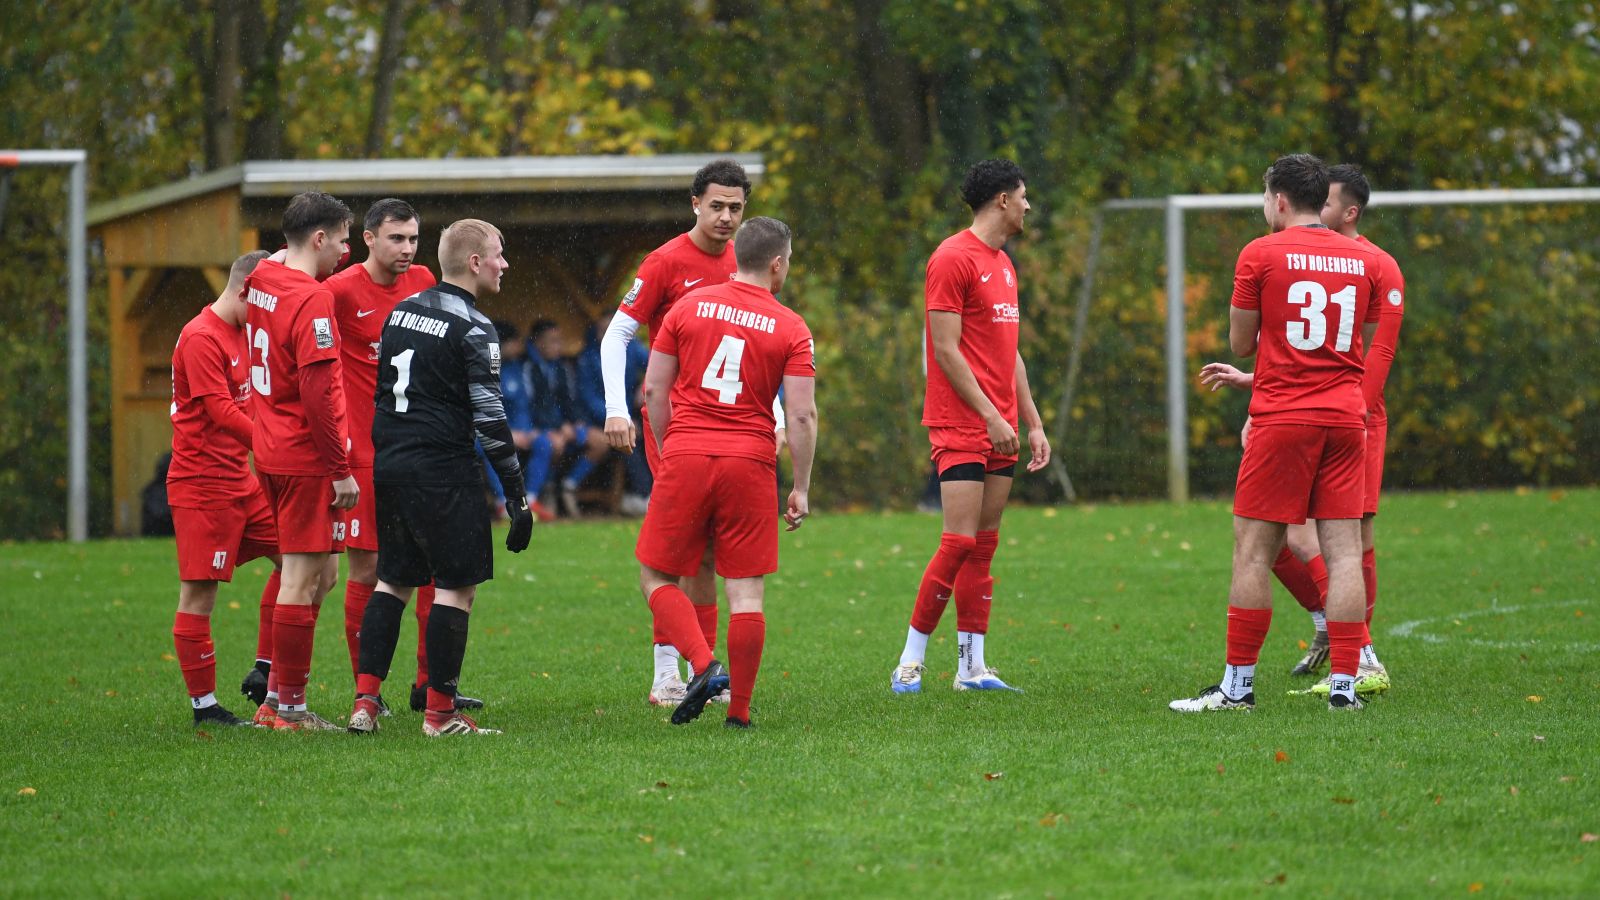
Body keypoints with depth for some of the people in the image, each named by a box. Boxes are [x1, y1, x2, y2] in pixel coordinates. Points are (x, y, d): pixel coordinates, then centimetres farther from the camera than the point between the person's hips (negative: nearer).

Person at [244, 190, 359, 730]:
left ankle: (278, 694, 16)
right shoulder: (312, 299, -18)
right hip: (307, 458, -9)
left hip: (270, 456, 9)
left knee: (322, 574, 16)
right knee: (304, 580, -2)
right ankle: (288, 705, 2)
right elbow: (317, 393, -22)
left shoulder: (263, 281, 8)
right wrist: (341, 470, -18)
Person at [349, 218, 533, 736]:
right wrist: (516, 496, -10)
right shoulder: (473, 329, -11)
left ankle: (365, 699, 8)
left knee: (395, 579, 15)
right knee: (457, 583, 0)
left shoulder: (401, 311, 13)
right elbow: (490, 418, -13)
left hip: (388, 462, 8)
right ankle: (440, 711, 1)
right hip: (442, 469, -8)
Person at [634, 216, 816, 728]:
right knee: (746, 592, 5)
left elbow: (654, 390, 5)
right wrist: (801, 489, 4)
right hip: (750, 464, 0)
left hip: (685, 458, 0)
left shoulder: (689, 307, 4)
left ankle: (703, 664, -10)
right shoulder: (791, 329, 1)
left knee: (657, 578, 11)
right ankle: (739, 710, 3)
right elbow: (802, 416, -4)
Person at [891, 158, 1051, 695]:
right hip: (960, 424, -9)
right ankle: (910, 661, -6)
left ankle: (971, 666, 6)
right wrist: (991, 415, -17)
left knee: (984, 545, 6)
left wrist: (1032, 423, 18)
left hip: (999, 426, 9)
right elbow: (946, 350, -14)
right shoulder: (953, 259, -9)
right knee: (960, 541, -13)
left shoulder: (1003, 264, 18)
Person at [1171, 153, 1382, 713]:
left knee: (1253, 550, 1)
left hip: (1282, 418, -4)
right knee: (1343, 550, 2)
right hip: (1346, 415, 4)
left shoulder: (1260, 255, -3)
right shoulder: (1364, 260, 9)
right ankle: (1345, 683, -2)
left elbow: (1241, 344, 2)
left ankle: (1238, 685, 2)